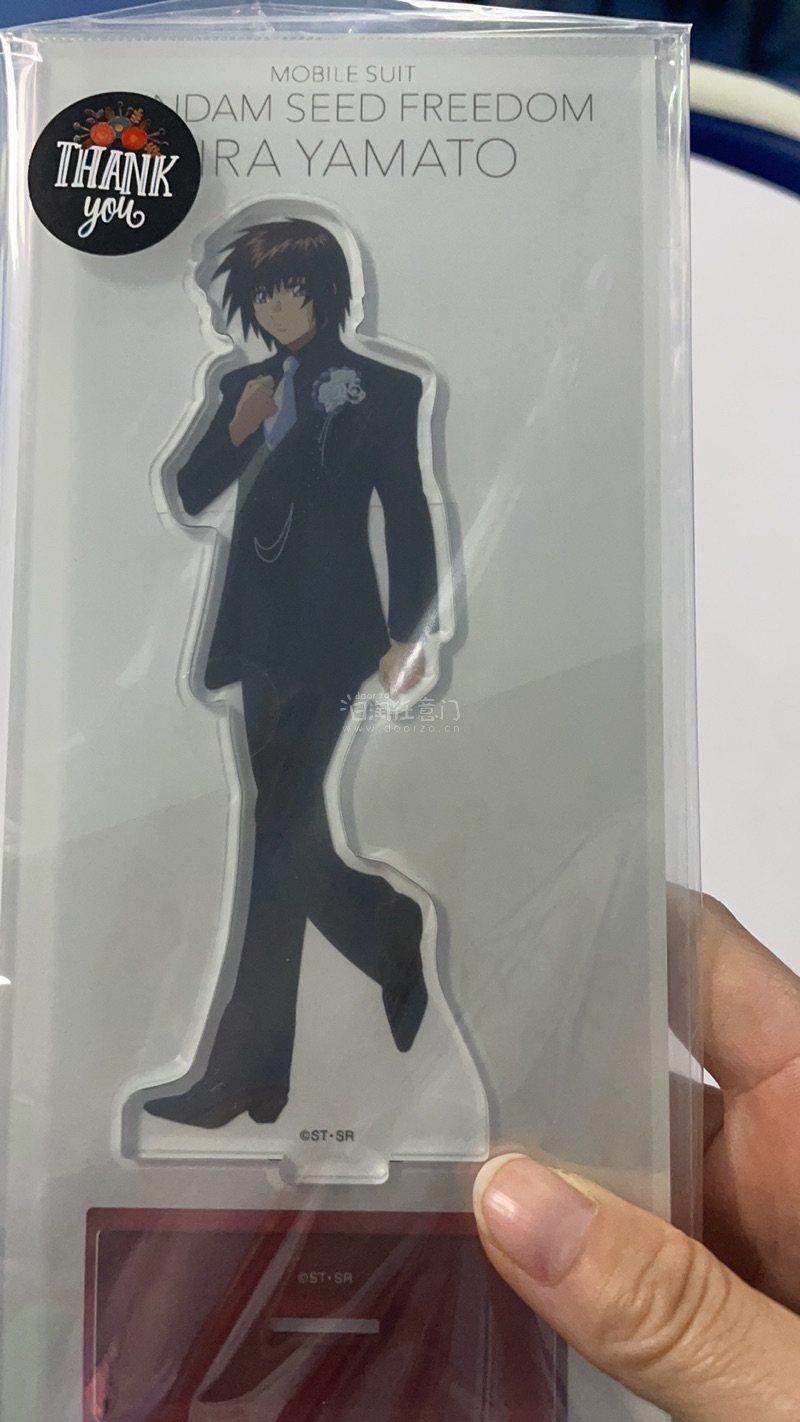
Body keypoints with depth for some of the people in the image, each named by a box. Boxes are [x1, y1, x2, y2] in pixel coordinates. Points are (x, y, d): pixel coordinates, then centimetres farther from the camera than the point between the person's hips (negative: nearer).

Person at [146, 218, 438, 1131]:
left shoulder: (379, 389, 0)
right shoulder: (245, 386, 15)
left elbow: (408, 516, -3)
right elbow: (191, 497, 11)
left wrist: (412, 632, -11)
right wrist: (236, 431, -5)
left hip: (328, 633, -6)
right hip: (261, 628, 7)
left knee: (279, 839, -7)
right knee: (288, 833, 11)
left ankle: (244, 1070, 4)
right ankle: (401, 945, 36)